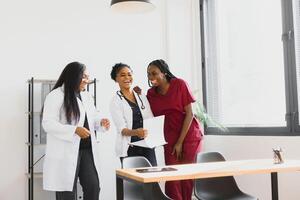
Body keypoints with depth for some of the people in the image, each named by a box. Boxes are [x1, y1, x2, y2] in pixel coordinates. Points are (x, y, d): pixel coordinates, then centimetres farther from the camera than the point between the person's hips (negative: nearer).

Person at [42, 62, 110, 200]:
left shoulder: (86, 96, 15)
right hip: (66, 152, -6)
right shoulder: (55, 96, -9)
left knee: (93, 187, 4)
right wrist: (75, 130, -25)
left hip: (87, 150, 6)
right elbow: (48, 124, -16)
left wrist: (101, 122, -1)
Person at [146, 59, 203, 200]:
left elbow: (189, 113, -11)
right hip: (170, 138, 3)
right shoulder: (151, 93, 1)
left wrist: (180, 142, -13)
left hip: (189, 135, -3)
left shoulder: (179, 84, -10)